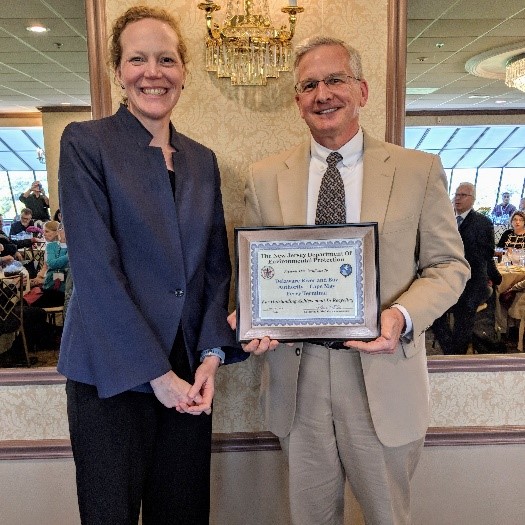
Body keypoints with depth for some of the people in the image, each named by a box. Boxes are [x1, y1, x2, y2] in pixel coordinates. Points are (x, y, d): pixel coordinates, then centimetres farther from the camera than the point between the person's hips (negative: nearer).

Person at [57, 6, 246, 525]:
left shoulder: (202, 160, 10)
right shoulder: (85, 142, -5)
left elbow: (217, 267, 9)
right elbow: (94, 267, -13)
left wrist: (211, 354, -4)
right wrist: (154, 371, -14)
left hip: (189, 374, 4)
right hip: (112, 375, -4)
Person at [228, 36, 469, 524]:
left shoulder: (419, 170, -2)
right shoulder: (264, 177, 3)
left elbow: (449, 265, 1)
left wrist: (403, 315, -18)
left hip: (382, 375, -1)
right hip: (296, 377, 2)